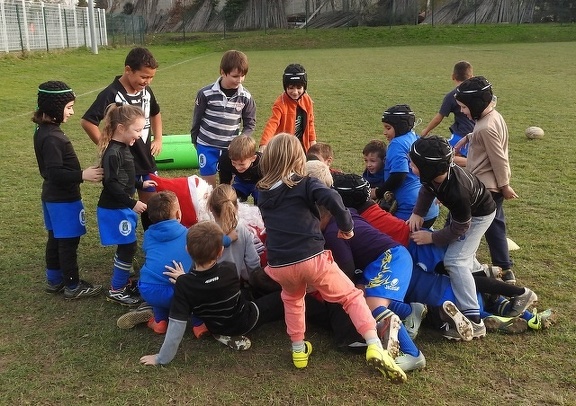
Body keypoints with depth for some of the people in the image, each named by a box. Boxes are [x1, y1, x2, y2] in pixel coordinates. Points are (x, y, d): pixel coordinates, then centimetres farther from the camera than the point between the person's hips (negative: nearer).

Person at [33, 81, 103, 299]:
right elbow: (55, 173, -28)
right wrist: (82, 175, -26)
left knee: (55, 239, 19)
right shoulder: (52, 137, -25)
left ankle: (54, 280, 32)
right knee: (68, 242, 1)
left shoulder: (43, 131, 6)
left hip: (52, 196, 10)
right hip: (63, 199, -10)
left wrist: (78, 174, 20)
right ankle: (73, 286, 13)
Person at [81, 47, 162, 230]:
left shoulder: (146, 91, 3)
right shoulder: (111, 94, -18)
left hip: (146, 160, 7)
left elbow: (155, 114, 23)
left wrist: (158, 139, 11)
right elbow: (87, 122, -20)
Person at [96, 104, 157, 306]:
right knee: (128, 247, -3)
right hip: (115, 209, -10)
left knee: (125, 246, 18)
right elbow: (112, 184, -25)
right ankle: (116, 290, 9)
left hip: (122, 207, 10)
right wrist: (132, 203, -23)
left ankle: (123, 281, 33)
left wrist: (141, 184, 23)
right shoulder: (113, 153, -23)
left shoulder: (123, 148, 8)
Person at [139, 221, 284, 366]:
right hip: (247, 321, 0)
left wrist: (162, 358, -19)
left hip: (218, 328, 0)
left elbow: (177, 325, -27)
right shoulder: (230, 270, -26)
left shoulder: (183, 285, -29)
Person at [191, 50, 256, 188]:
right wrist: (195, 140, 7)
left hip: (231, 147, 2)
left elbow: (250, 123, 5)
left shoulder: (246, 97, -7)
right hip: (207, 145, -2)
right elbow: (197, 119, -1)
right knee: (208, 183, 4)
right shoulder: (206, 93, -13)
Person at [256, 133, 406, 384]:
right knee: (351, 296, 13)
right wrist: (346, 226, -3)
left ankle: (299, 351, 36)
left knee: (292, 298, 36)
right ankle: (375, 348, -3)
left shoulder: (263, 192, 15)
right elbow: (333, 199, -18)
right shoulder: (304, 183, 1)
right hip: (311, 258, -4)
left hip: (279, 265, 4)